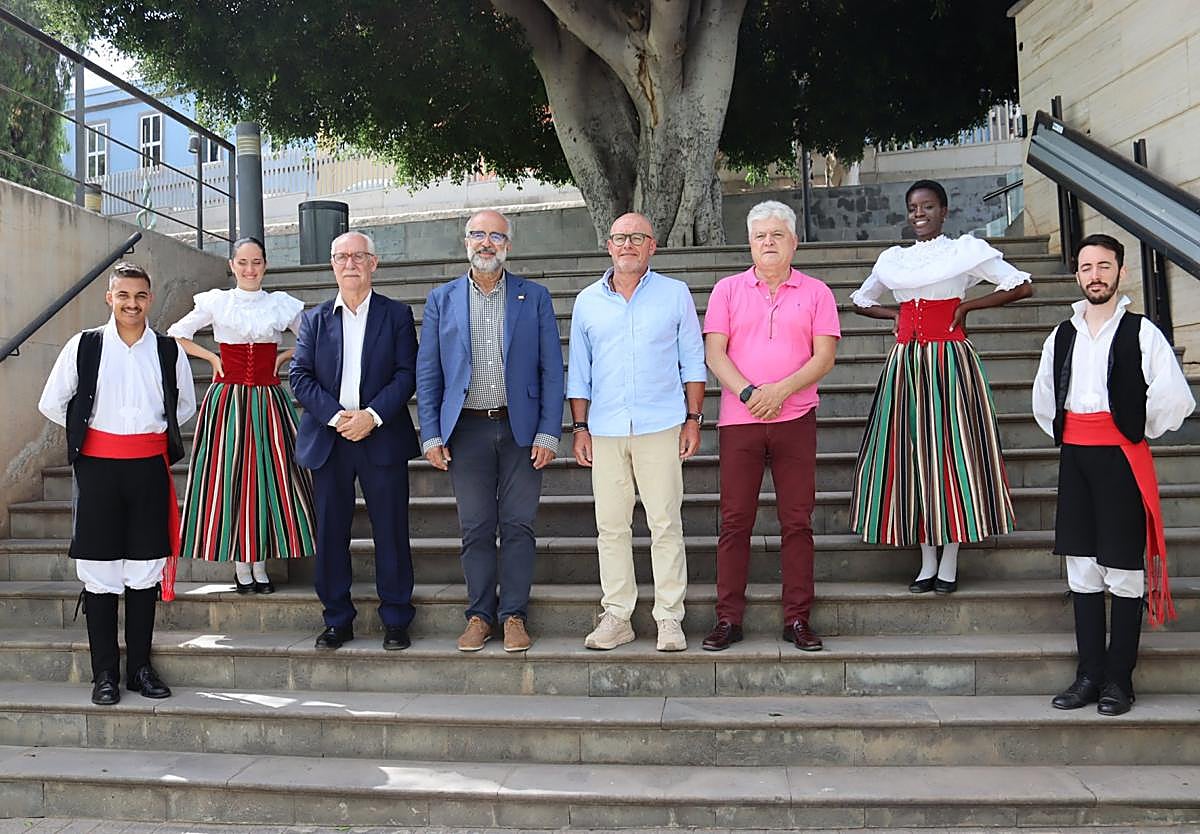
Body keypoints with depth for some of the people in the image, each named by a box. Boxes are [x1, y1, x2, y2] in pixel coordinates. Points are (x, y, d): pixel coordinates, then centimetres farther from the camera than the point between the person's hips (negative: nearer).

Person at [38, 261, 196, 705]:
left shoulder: (168, 350, 5)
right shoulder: (84, 345, 0)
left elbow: (185, 405, 19)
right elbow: (52, 403, 8)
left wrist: (154, 431, 10)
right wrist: (88, 431, 9)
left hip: (149, 466, 1)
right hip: (98, 467, -1)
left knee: (146, 569, 6)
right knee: (100, 571, 2)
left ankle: (139, 666, 18)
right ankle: (105, 673, 12)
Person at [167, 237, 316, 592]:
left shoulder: (282, 304, 5)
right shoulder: (216, 302, 3)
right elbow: (175, 335, 10)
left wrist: (285, 356, 2)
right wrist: (212, 357, 2)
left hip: (268, 400, 1)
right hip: (227, 399, -1)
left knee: (269, 475, 0)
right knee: (229, 476, -1)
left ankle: (261, 565, 11)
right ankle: (240, 566, 9)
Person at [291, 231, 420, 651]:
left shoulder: (397, 314, 6)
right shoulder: (314, 319, 11)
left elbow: (407, 373, -2)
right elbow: (300, 376, 3)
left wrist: (373, 415, -15)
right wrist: (336, 417, -11)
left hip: (382, 438, -2)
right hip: (328, 439, 2)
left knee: (391, 532, 1)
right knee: (330, 534, 6)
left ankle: (396, 620, 13)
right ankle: (338, 620, 19)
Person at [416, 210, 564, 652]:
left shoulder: (535, 297, 5)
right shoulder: (441, 300, 8)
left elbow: (551, 370, 2)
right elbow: (427, 373, 7)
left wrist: (548, 433, -6)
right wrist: (431, 435, 0)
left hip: (521, 429, -1)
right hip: (467, 430, 1)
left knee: (517, 526, 2)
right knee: (475, 529, 6)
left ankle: (513, 616, 13)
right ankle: (480, 615, 17)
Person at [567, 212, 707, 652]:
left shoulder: (675, 294, 6)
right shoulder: (587, 301, 12)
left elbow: (693, 361, 7)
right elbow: (578, 370, 14)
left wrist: (693, 418, 0)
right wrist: (579, 426, 7)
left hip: (660, 427, -2)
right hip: (605, 430, 2)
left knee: (666, 524, -2)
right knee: (611, 526, 5)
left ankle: (669, 618, 7)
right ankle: (616, 616, 14)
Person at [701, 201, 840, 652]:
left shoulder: (815, 293, 9)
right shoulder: (727, 290, 9)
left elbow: (824, 357, 0)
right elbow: (714, 353, 1)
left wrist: (780, 390, -13)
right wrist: (749, 393, -13)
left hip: (795, 419, 0)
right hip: (738, 420, 0)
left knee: (797, 521, 3)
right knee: (735, 520, 2)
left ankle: (797, 619, 12)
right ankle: (728, 618, 10)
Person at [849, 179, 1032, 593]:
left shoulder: (966, 251, 2)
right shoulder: (893, 259, 14)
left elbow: (1022, 286, -1)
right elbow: (861, 301, 27)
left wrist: (966, 306, -5)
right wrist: (896, 314, 10)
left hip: (950, 359, -4)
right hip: (906, 362, 4)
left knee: (951, 449, -3)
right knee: (912, 452, 3)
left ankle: (949, 563, 6)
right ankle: (927, 562, 12)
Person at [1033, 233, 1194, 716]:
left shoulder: (1140, 332, -3)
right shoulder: (1062, 336, 11)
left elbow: (1175, 399, -7)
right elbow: (1043, 400, 24)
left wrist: (1138, 432, 3)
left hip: (1121, 457, -5)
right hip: (1075, 458, 5)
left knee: (1123, 568, -1)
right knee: (1081, 566, 7)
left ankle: (1119, 679, 7)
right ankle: (1089, 674, 15)